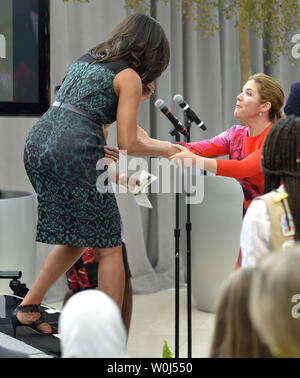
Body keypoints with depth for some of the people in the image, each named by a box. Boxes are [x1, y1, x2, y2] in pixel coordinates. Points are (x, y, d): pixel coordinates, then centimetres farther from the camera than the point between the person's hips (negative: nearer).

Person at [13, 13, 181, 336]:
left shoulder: (84, 60, 23)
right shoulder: (129, 77, 2)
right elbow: (128, 145, -3)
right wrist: (163, 150, 14)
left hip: (37, 143, 8)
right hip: (73, 153, -8)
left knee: (74, 237, 22)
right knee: (109, 248, 3)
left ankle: (27, 308, 19)